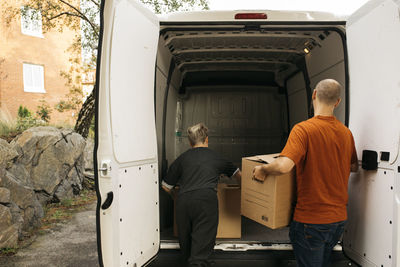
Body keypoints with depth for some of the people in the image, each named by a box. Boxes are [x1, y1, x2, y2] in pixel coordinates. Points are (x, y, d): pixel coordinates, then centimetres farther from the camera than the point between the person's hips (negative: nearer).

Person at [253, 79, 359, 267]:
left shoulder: (303, 129, -19)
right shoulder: (346, 133, 2)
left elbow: (284, 166, -32)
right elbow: (354, 167, 18)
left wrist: (262, 170, -14)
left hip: (311, 219, -6)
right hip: (339, 218, 7)